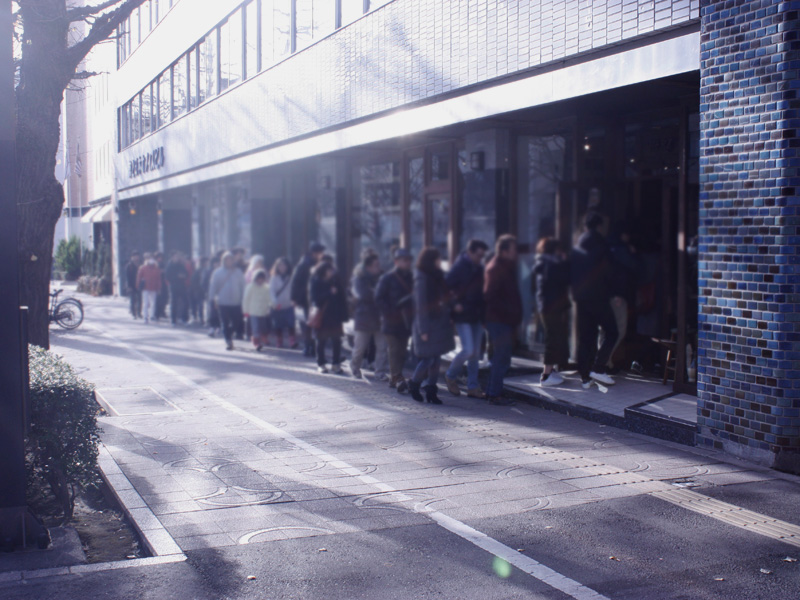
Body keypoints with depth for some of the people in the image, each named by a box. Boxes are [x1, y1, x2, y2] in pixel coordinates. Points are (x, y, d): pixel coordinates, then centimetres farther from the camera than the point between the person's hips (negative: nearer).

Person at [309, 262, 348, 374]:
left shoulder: (335, 280, 1)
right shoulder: (316, 282, -5)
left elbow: (341, 299, 0)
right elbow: (315, 298, -14)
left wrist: (342, 316, -6)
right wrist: (329, 293, -23)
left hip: (334, 316, 2)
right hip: (321, 317, -2)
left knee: (336, 341, -1)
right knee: (321, 341, 7)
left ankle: (336, 363, 8)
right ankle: (321, 363, 18)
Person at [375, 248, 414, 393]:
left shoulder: (410, 279, 13)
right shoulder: (387, 278, -4)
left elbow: (413, 298, 21)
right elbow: (379, 299, -7)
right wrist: (390, 313, -16)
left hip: (405, 322, 6)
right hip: (391, 322, -6)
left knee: (401, 351, 8)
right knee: (394, 350, -10)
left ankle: (393, 379, 18)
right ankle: (398, 379, -14)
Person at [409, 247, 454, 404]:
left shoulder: (437, 277, 13)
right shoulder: (422, 279, -12)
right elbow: (421, 306, -15)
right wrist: (423, 330, -17)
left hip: (439, 324, 8)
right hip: (428, 325, -8)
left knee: (436, 359, 7)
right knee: (429, 359, -6)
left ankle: (431, 391, 13)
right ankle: (414, 384, 15)